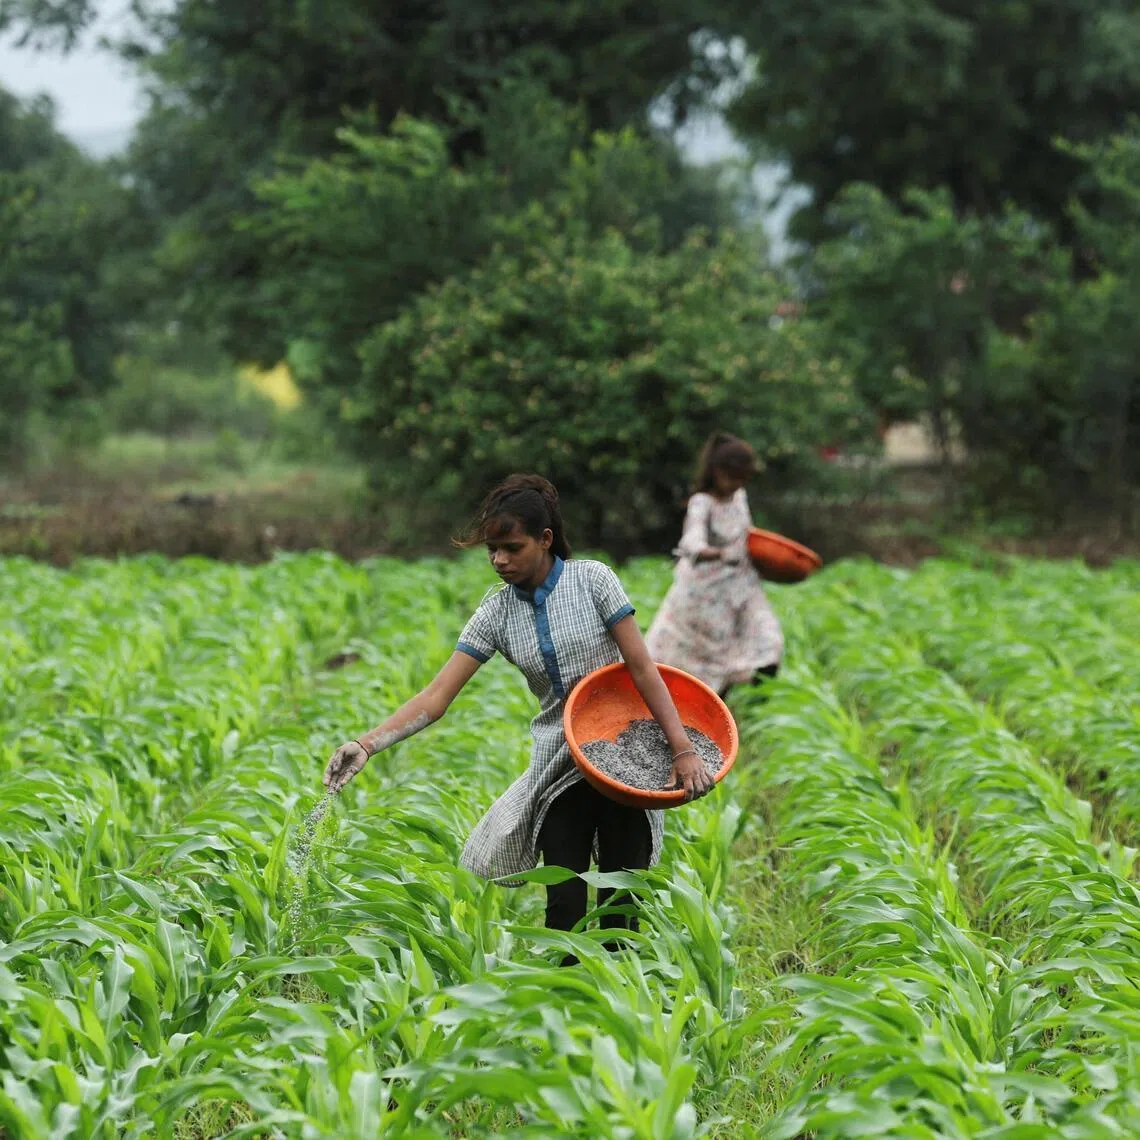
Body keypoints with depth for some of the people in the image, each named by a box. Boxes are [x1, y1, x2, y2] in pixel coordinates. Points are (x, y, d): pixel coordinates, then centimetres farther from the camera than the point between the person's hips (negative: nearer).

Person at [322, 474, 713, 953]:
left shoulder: (592, 579, -7)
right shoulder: (497, 612, 0)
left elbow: (642, 668, -8)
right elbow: (436, 696, -5)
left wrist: (683, 749, -15)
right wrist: (367, 744, -18)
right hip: (559, 767, 3)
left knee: (619, 902, -1)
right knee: (565, 904, -3)